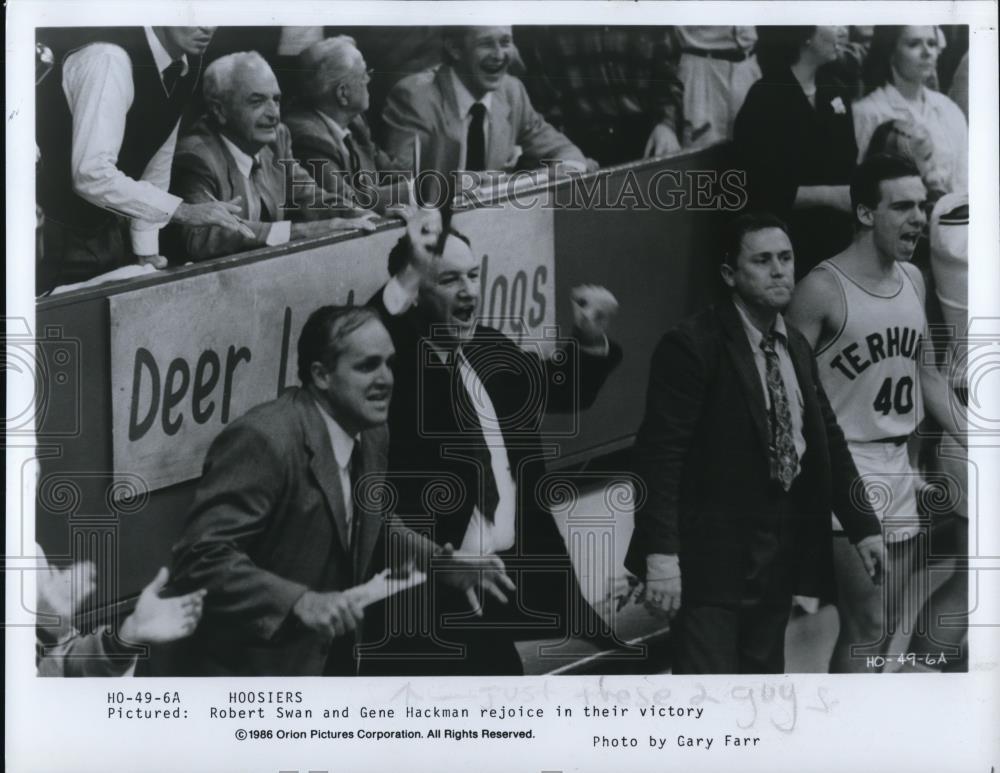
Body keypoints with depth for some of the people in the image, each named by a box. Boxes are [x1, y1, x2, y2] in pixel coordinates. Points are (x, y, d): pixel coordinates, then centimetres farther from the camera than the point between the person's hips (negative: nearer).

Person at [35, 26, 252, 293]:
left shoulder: (186, 63, 0)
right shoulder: (110, 58, -25)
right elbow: (91, 174, -33)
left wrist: (147, 251, 8)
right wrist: (182, 210, -32)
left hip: (106, 229, 8)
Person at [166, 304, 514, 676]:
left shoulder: (371, 436, 2)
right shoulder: (263, 440, -23)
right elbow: (201, 555, -27)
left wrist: (445, 561, 3)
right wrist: (300, 601, -36)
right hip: (249, 667, -8)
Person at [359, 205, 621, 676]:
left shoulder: (488, 347, 12)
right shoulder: (396, 353, -10)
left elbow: (563, 392, 24)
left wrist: (590, 340, 6)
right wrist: (409, 274, -38)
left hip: (514, 575, 7)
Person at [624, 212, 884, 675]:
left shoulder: (796, 347, 12)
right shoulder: (691, 345, -13)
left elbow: (828, 441, 17)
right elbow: (660, 455, -18)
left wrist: (863, 527, 11)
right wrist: (661, 555, -24)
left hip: (780, 559, 8)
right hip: (712, 558, -7)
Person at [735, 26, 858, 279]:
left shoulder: (835, 92, 9)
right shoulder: (765, 99, -11)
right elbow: (764, 191, -16)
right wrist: (831, 196, -19)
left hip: (836, 239, 6)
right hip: (787, 246, -6)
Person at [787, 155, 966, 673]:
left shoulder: (913, 279, 9)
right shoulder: (822, 290, -13)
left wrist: (968, 441, 12)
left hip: (900, 469, 7)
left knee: (889, 623, 12)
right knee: (868, 625, -8)